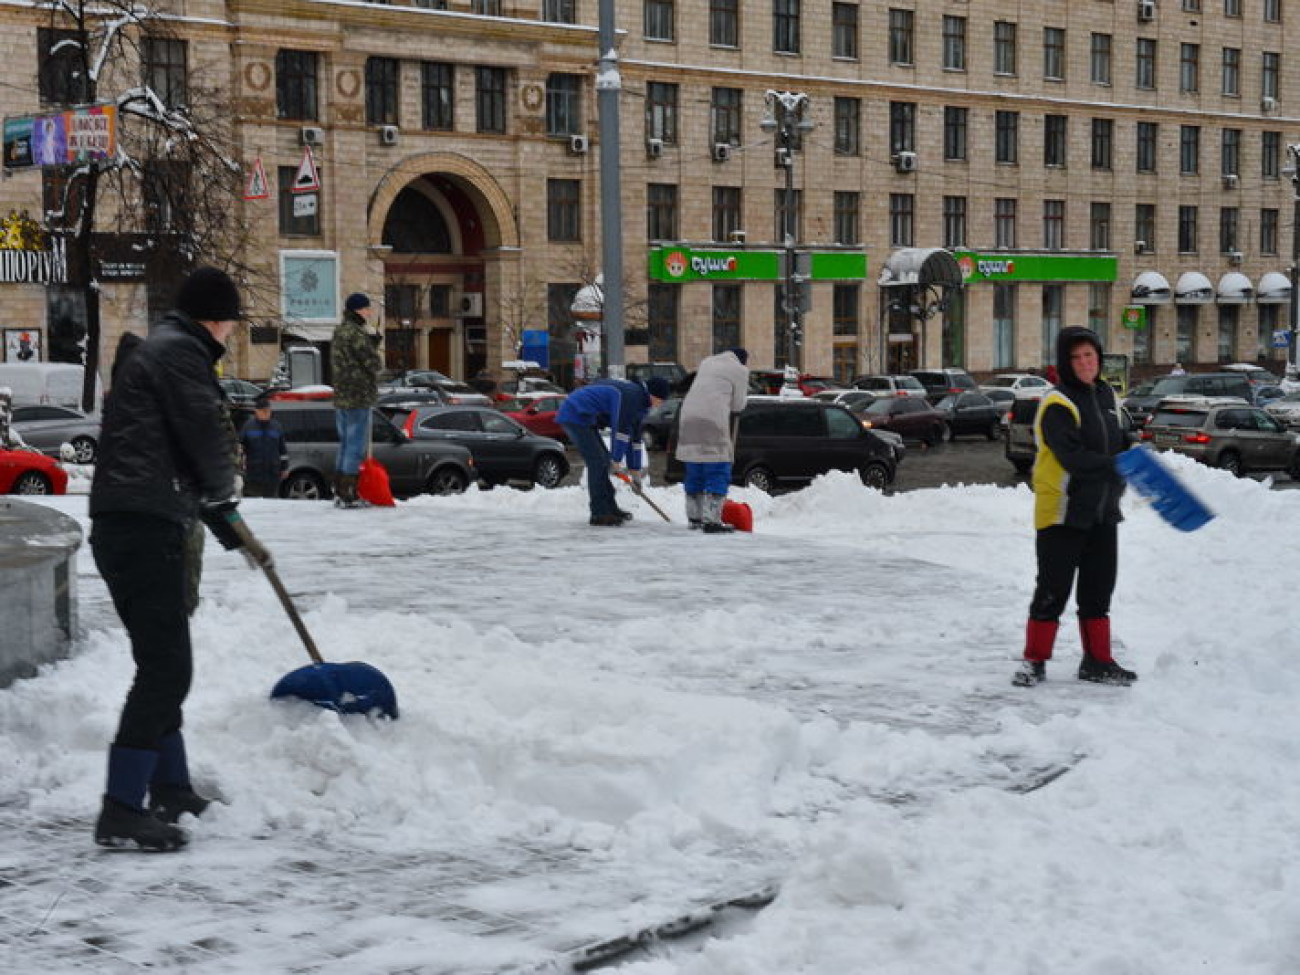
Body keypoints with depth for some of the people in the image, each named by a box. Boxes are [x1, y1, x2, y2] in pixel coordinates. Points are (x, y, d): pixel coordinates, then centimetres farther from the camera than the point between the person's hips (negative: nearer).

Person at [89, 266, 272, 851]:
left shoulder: (160, 350, 26)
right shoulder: (180, 350, -6)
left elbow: (185, 456, 30)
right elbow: (205, 437, -13)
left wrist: (234, 536, 32)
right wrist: (225, 500, 9)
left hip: (130, 527, 11)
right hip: (143, 526, -11)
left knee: (163, 664, 19)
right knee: (165, 666, -12)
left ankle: (170, 790, 30)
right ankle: (121, 812, -14)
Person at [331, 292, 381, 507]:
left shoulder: (339, 332, 15)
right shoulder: (356, 333, -17)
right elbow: (373, 363, -16)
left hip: (340, 397, 10)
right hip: (358, 398, -10)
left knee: (345, 443, 16)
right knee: (356, 445, -6)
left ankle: (339, 492, 20)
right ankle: (348, 496, -6)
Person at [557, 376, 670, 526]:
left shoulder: (640, 401, 14)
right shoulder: (631, 395, -20)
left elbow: (634, 435, 18)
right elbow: (620, 429, -21)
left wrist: (635, 468, 18)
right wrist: (617, 460, -15)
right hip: (576, 416, -11)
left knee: (602, 461, 14)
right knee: (597, 461, -13)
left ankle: (610, 508, 21)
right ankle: (599, 514, -11)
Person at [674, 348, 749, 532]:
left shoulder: (707, 363, 25)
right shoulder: (739, 370, 4)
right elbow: (738, 404, 6)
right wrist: (744, 393, 27)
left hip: (689, 419, 7)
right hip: (713, 422, -7)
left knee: (694, 473, 14)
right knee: (718, 472, -4)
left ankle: (694, 517, 20)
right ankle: (711, 519, -11)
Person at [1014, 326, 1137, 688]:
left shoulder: (1106, 395, 11)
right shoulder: (1057, 405, -15)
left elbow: (1118, 439, 25)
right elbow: (1072, 457, -26)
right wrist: (1117, 468, -36)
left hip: (1102, 511, 8)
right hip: (1062, 512, -8)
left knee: (1098, 589, 14)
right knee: (1053, 589, -3)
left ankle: (1098, 661, 24)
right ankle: (1035, 661, 8)